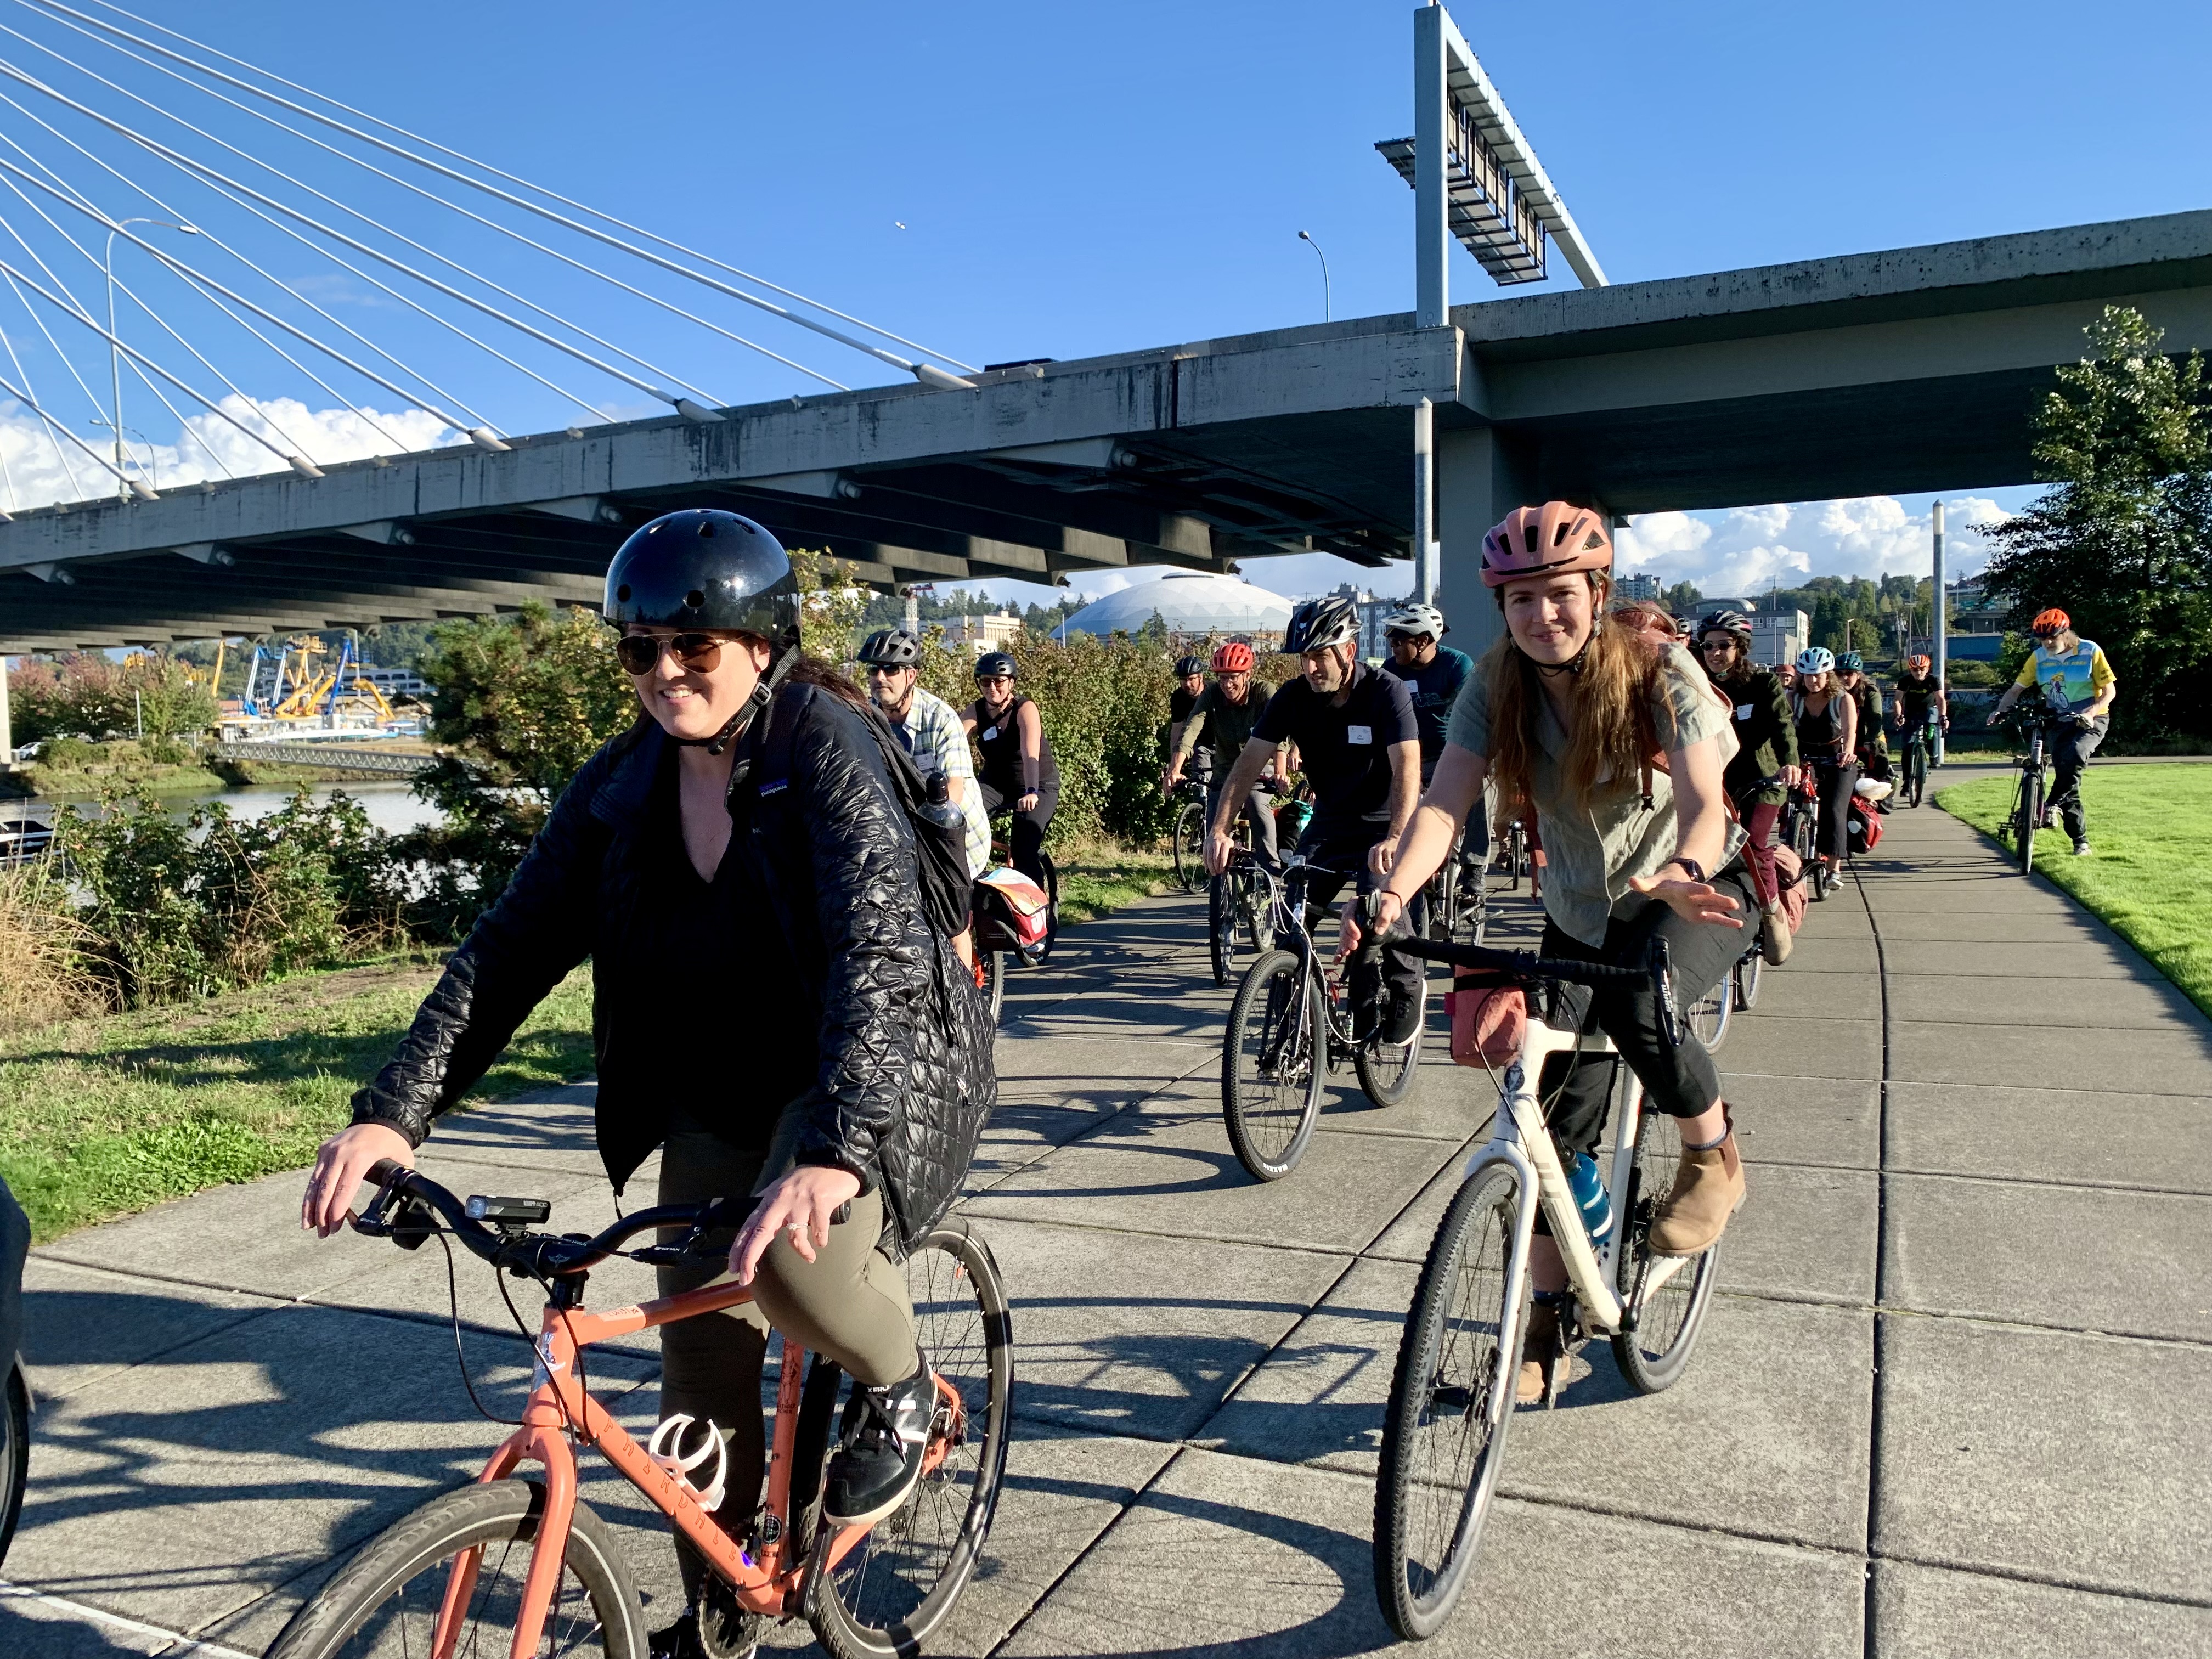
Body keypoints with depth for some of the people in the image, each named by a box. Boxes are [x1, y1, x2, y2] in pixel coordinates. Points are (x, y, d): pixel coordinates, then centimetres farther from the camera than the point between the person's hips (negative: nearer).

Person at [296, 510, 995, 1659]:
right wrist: (393, 1112, -18)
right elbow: (513, 945, -6)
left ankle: (898, 1389, 0)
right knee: (701, 1372, 7)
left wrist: (832, 1153, -48)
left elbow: (877, 944, -35)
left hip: (876, 1074, -5)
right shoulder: (623, 782, -4)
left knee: (791, 1250, -34)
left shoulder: (824, 742, -22)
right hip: (719, 1098, 6)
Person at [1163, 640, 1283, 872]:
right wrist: (1175, 770, -46)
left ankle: (1271, 862, -21)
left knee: (1256, 801, -33)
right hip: (1225, 770, 3)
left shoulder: (1263, 692, -21)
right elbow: (1191, 729, -29)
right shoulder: (1211, 695, -15)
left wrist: (1279, 770, -54)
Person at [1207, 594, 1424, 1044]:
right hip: (1329, 824, 4)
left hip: (1383, 825, -4)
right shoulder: (1293, 697, -10)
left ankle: (1407, 994, 9)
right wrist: (1220, 829, -29)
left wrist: (1396, 840, -47)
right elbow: (1250, 761, -15)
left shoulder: (1386, 692, -21)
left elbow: (1407, 768, -32)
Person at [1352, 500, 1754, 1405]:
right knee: (1558, 1116, -1)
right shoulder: (1498, 687, -14)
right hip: (1579, 911, 3)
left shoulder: (1660, 672, -22)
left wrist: (1683, 876, -55)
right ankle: (1547, 1318, 16)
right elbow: (1444, 801, -26)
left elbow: (1704, 805, -33)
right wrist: (1395, 888, -46)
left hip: (1692, 890, -3)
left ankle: (1712, 1155, -5)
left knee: (1636, 1006, -36)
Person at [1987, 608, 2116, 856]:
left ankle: (2053, 804, -21)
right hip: (2058, 722, 3)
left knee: (2074, 754, -35)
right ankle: (2081, 842, 2)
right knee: (2063, 769, -6)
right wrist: (2000, 710, -17)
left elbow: (2110, 690, -10)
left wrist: (2091, 712, -28)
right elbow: (2016, 688, 3)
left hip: (2090, 721, -3)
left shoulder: (2090, 652, -9)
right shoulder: (2039, 657, 0)